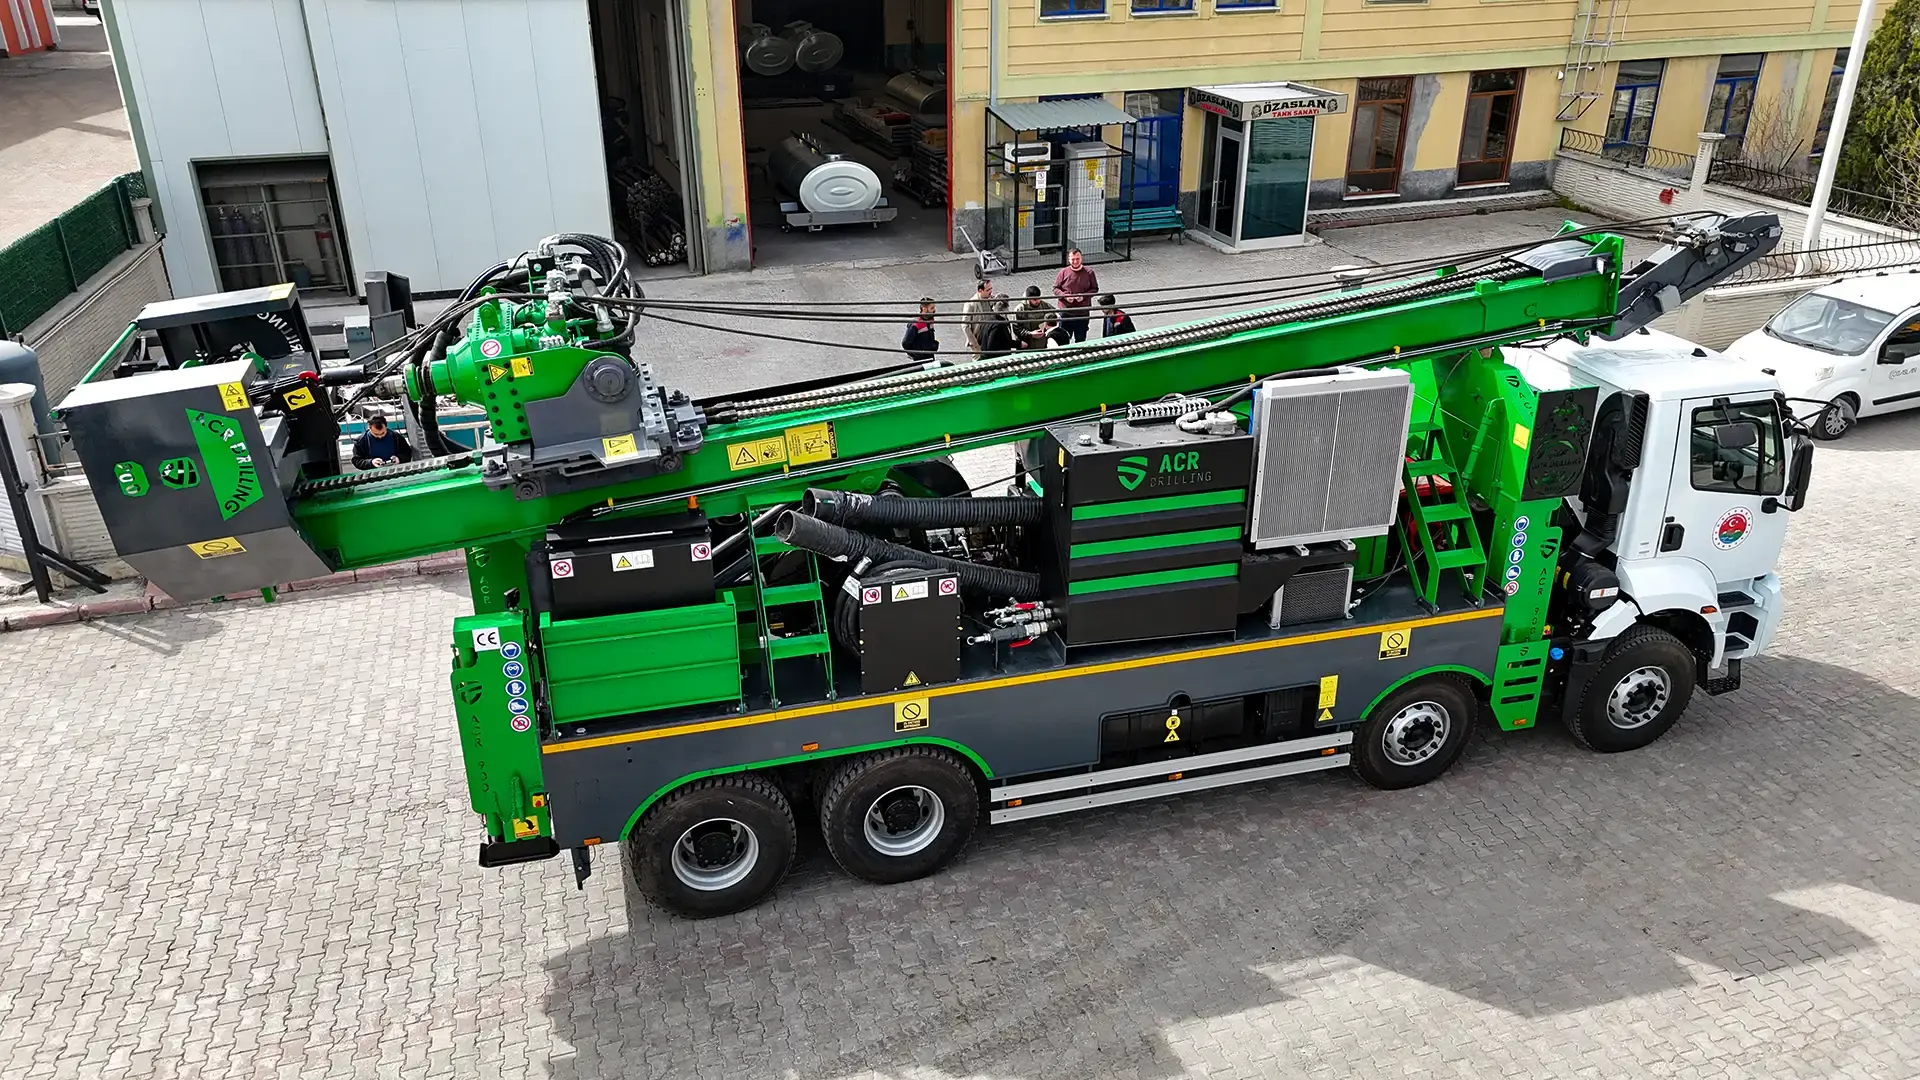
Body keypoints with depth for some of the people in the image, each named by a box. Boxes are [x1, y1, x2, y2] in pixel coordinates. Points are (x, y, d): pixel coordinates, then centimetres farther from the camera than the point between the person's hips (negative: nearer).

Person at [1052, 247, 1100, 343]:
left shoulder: (1089, 272, -2)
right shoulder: (1063, 272, -4)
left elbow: (1095, 289, 3)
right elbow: (1055, 288, 2)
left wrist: (1083, 296, -14)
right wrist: (1065, 296, -17)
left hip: (1083, 313, 1)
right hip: (1066, 312, -1)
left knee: (1081, 339, 14)